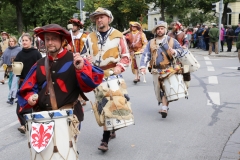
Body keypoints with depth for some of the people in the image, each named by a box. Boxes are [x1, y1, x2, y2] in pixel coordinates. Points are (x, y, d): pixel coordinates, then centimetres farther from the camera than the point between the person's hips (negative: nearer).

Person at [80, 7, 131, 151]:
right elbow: (84, 56, 12)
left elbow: (126, 57, -2)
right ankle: (111, 130, 30)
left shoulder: (118, 36, -2)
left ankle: (105, 140, -2)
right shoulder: (91, 37, 9)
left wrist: (119, 67, -20)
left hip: (112, 76, -4)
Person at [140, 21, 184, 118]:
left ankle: (164, 108, -19)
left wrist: (174, 52, -19)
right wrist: (143, 66, -13)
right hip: (156, 70, 3)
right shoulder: (151, 43, 11)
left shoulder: (171, 41, 7)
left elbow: (181, 51, 3)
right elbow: (145, 55, 2)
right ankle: (165, 105, 30)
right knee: (158, 90, 8)